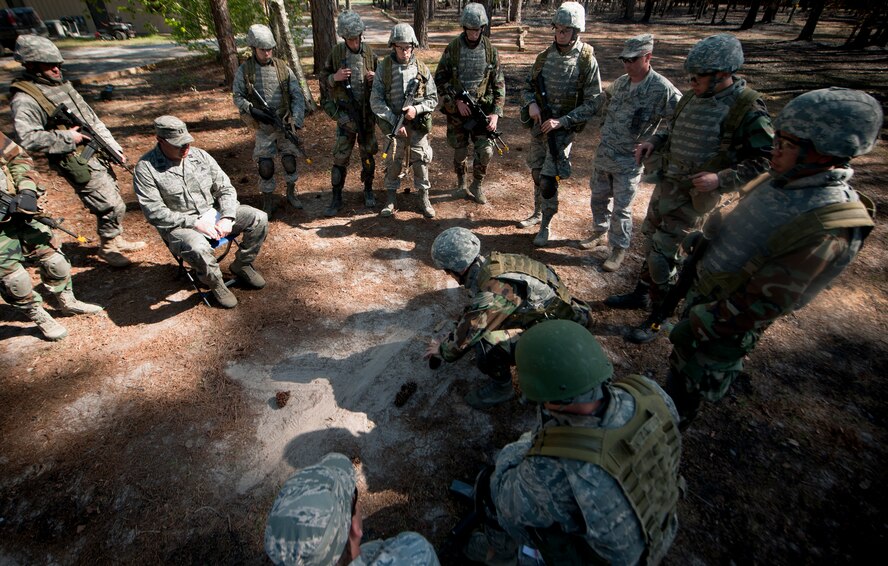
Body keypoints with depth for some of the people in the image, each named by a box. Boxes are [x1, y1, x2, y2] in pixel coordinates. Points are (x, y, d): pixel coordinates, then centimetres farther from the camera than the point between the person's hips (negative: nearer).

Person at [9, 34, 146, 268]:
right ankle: (108, 247, 13)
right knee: (112, 206, -7)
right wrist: (68, 137, -17)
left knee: (111, 201, 16)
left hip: (97, 155, 8)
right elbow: (28, 138, -22)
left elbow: (93, 119, 16)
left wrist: (114, 147, 10)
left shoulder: (62, 85, 13)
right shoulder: (25, 99, -13)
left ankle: (116, 240, 33)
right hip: (78, 163, -8)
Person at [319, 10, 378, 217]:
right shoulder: (336, 53, -2)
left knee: (368, 154, 11)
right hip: (345, 113, -1)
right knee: (340, 156, -1)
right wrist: (334, 78, -17)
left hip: (367, 112, 2)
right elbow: (323, 79, 4)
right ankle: (336, 197, 9)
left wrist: (376, 77, -11)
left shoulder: (369, 52, 1)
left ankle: (368, 190, 28)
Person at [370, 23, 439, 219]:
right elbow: (376, 101, -6)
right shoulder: (383, 67, -4)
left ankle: (424, 199, 14)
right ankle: (391, 200, 18)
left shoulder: (421, 69, 0)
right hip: (393, 124, 0)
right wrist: (395, 122, -14)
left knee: (421, 161, 1)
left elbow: (433, 98, 5)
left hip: (418, 124, 1)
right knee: (393, 162, 5)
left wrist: (417, 109, -14)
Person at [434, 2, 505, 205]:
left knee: (486, 150, -7)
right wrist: (457, 101, -13)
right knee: (460, 151, 7)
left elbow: (499, 84, 1)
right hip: (457, 109, -1)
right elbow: (440, 79, -2)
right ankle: (461, 184, 30)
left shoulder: (490, 50, -1)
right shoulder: (452, 48, -5)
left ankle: (477, 186, 16)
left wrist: (496, 112, -10)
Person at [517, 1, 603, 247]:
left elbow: (593, 103, -12)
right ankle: (537, 214, 33)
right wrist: (531, 104, -11)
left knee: (549, 178, -9)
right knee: (537, 173, 14)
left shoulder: (587, 61, -9)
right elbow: (527, 87, 12)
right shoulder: (545, 56, 4)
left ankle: (545, 226, 5)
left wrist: (562, 121, -21)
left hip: (563, 128, -5)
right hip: (538, 125, 5)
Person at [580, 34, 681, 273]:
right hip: (603, 154, 6)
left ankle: (619, 249, 18)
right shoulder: (621, 82, 4)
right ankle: (600, 233, 40)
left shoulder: (662, 88, -16)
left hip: (630, 161, -6)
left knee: (621, 209, 2)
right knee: (598, 198, 18)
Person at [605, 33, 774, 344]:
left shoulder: (748, 111, -17)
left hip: (693, 195, -7)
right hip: (665, 183, 7)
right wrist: (653, 141, 2)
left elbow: (766, 160, -14)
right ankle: (641, 294, 37)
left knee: (662, 256, -6)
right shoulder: (693, 97, 3)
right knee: (651, 240, 17)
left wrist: (721, 179, -26)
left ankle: (658, 318, 11)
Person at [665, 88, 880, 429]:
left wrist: (697, 327, -22)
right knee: (680, 358, 26)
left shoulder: (827, 231, -28)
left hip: (728, 316, -7)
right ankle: (669, 397, 51)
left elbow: (764, 302, -27)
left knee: (693, 376, 12)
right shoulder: (783, 181, -3)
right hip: (702, 289, 7)